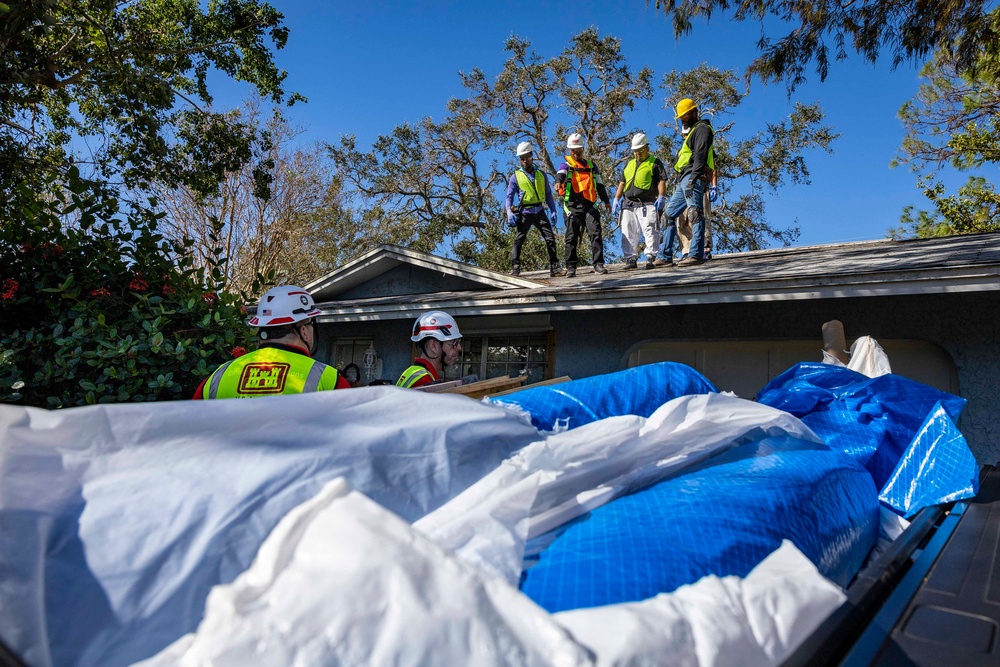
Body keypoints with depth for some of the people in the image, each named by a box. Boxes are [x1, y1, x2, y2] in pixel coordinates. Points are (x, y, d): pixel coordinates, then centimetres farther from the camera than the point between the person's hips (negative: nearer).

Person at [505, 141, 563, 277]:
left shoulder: (541, 174, 11)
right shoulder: (516, 176, 3)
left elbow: (548, 194, 15)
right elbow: (509, 196, 2)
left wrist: (553, 211, 6)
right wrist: (509, 212, -13)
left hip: (540, 212, 3)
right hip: (524, 213, -2)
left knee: (550, 238, -3)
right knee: (519, 240, -3)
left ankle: (554, 267, 2)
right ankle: (515, 268, 2)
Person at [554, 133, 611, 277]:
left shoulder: (591, 165, 21)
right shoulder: (566, 165, 8)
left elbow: (599, 184, 25)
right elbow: (560, 174, -16)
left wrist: (606, 201, 19)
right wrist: (558, 182, -39)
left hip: (589, 205, 3)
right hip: (572, 206, -2)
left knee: (596, 234, -8)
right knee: (571, 237, -1)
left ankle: (598, 264, -6)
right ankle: (571, 267, 5)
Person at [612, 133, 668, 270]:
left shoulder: (654, 162, 7)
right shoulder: (629, 164, 24)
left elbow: (661, 181, -1)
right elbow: (622, 183, 25)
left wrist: (661, 197, -15)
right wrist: (616, 199, 15)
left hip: (647, 204, -5)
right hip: (628, 204, 5)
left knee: (650, 231, -11)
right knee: (628, 233, 2)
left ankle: (650, 257, -7)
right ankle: (631, 258, 7)